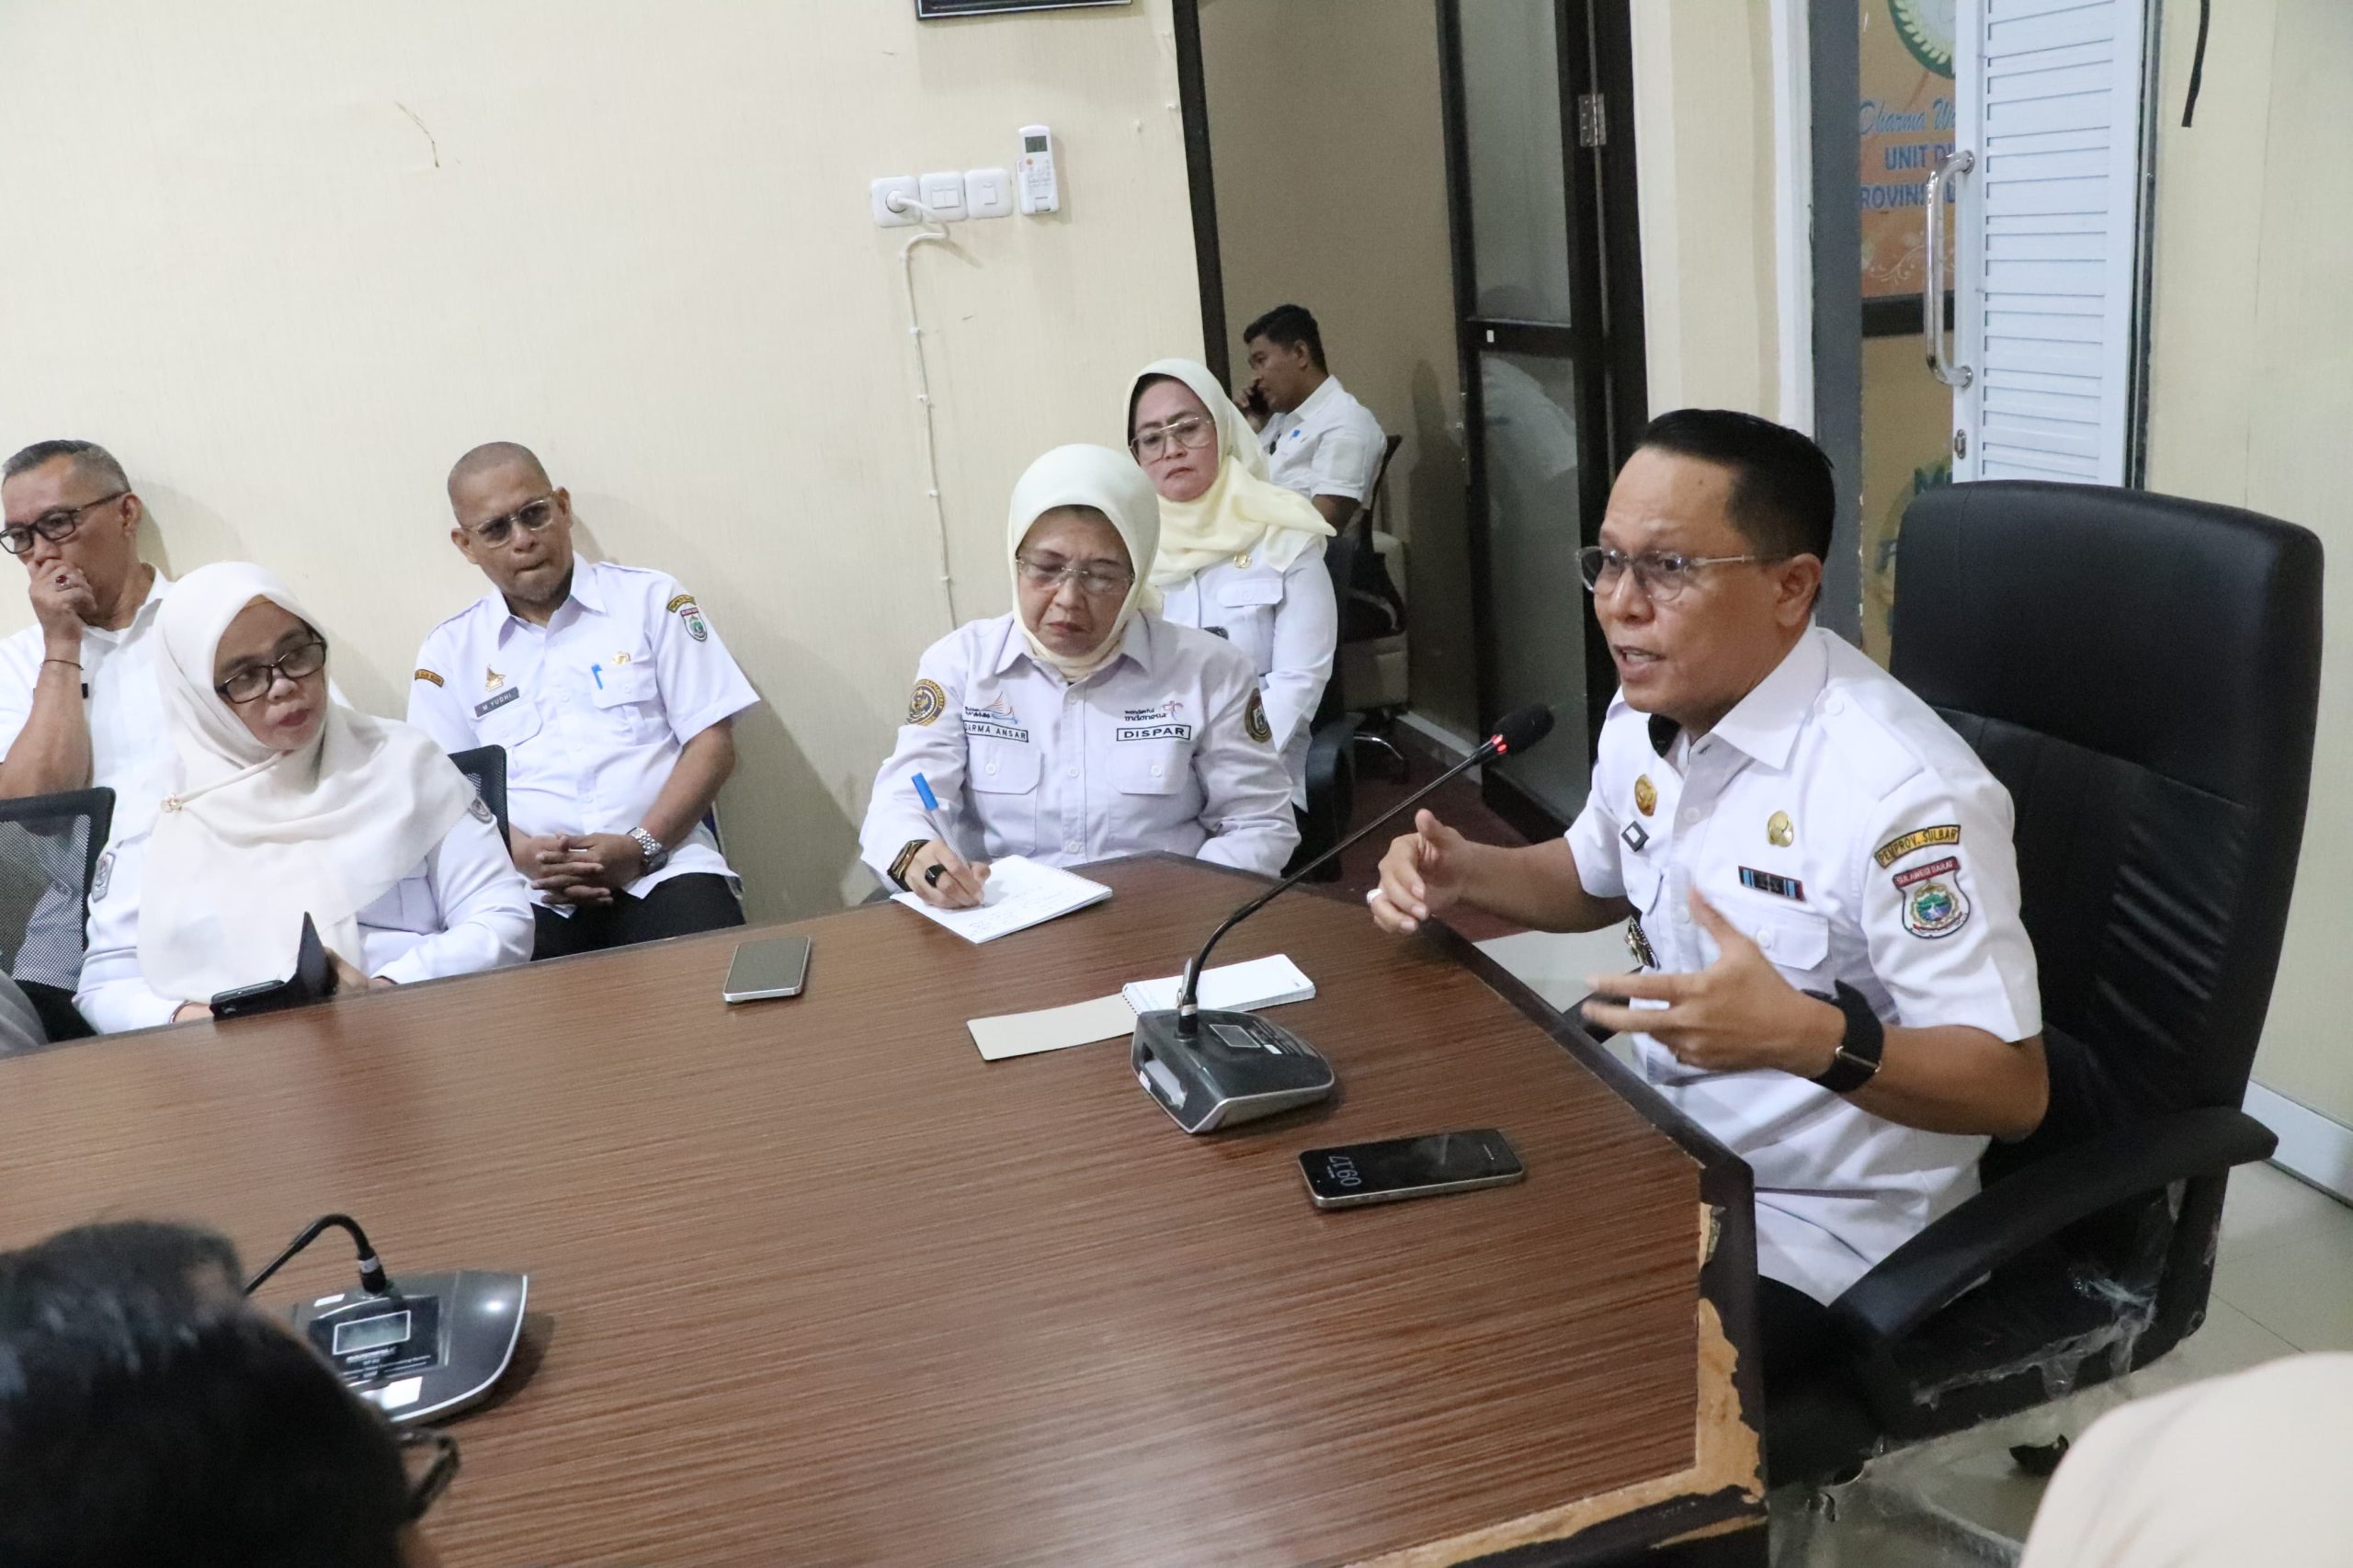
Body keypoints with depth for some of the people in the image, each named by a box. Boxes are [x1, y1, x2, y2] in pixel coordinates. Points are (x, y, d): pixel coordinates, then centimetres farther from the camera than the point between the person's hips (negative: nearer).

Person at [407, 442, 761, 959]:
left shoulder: (650, 598, 10)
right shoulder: (449, 650, 15)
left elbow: (712, 743, 4)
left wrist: (642, 847, -10)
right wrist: (521, 853, -11)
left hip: (663, 866, -1)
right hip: (530, 887, 1)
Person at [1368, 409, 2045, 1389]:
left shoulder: (1898, 790, -26)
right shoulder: (1649, 714, 0)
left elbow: (2013, 1087, -23)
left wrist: (1803, 1036, -39)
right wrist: (1464, 875, 1)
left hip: (1822, 1224, -7)